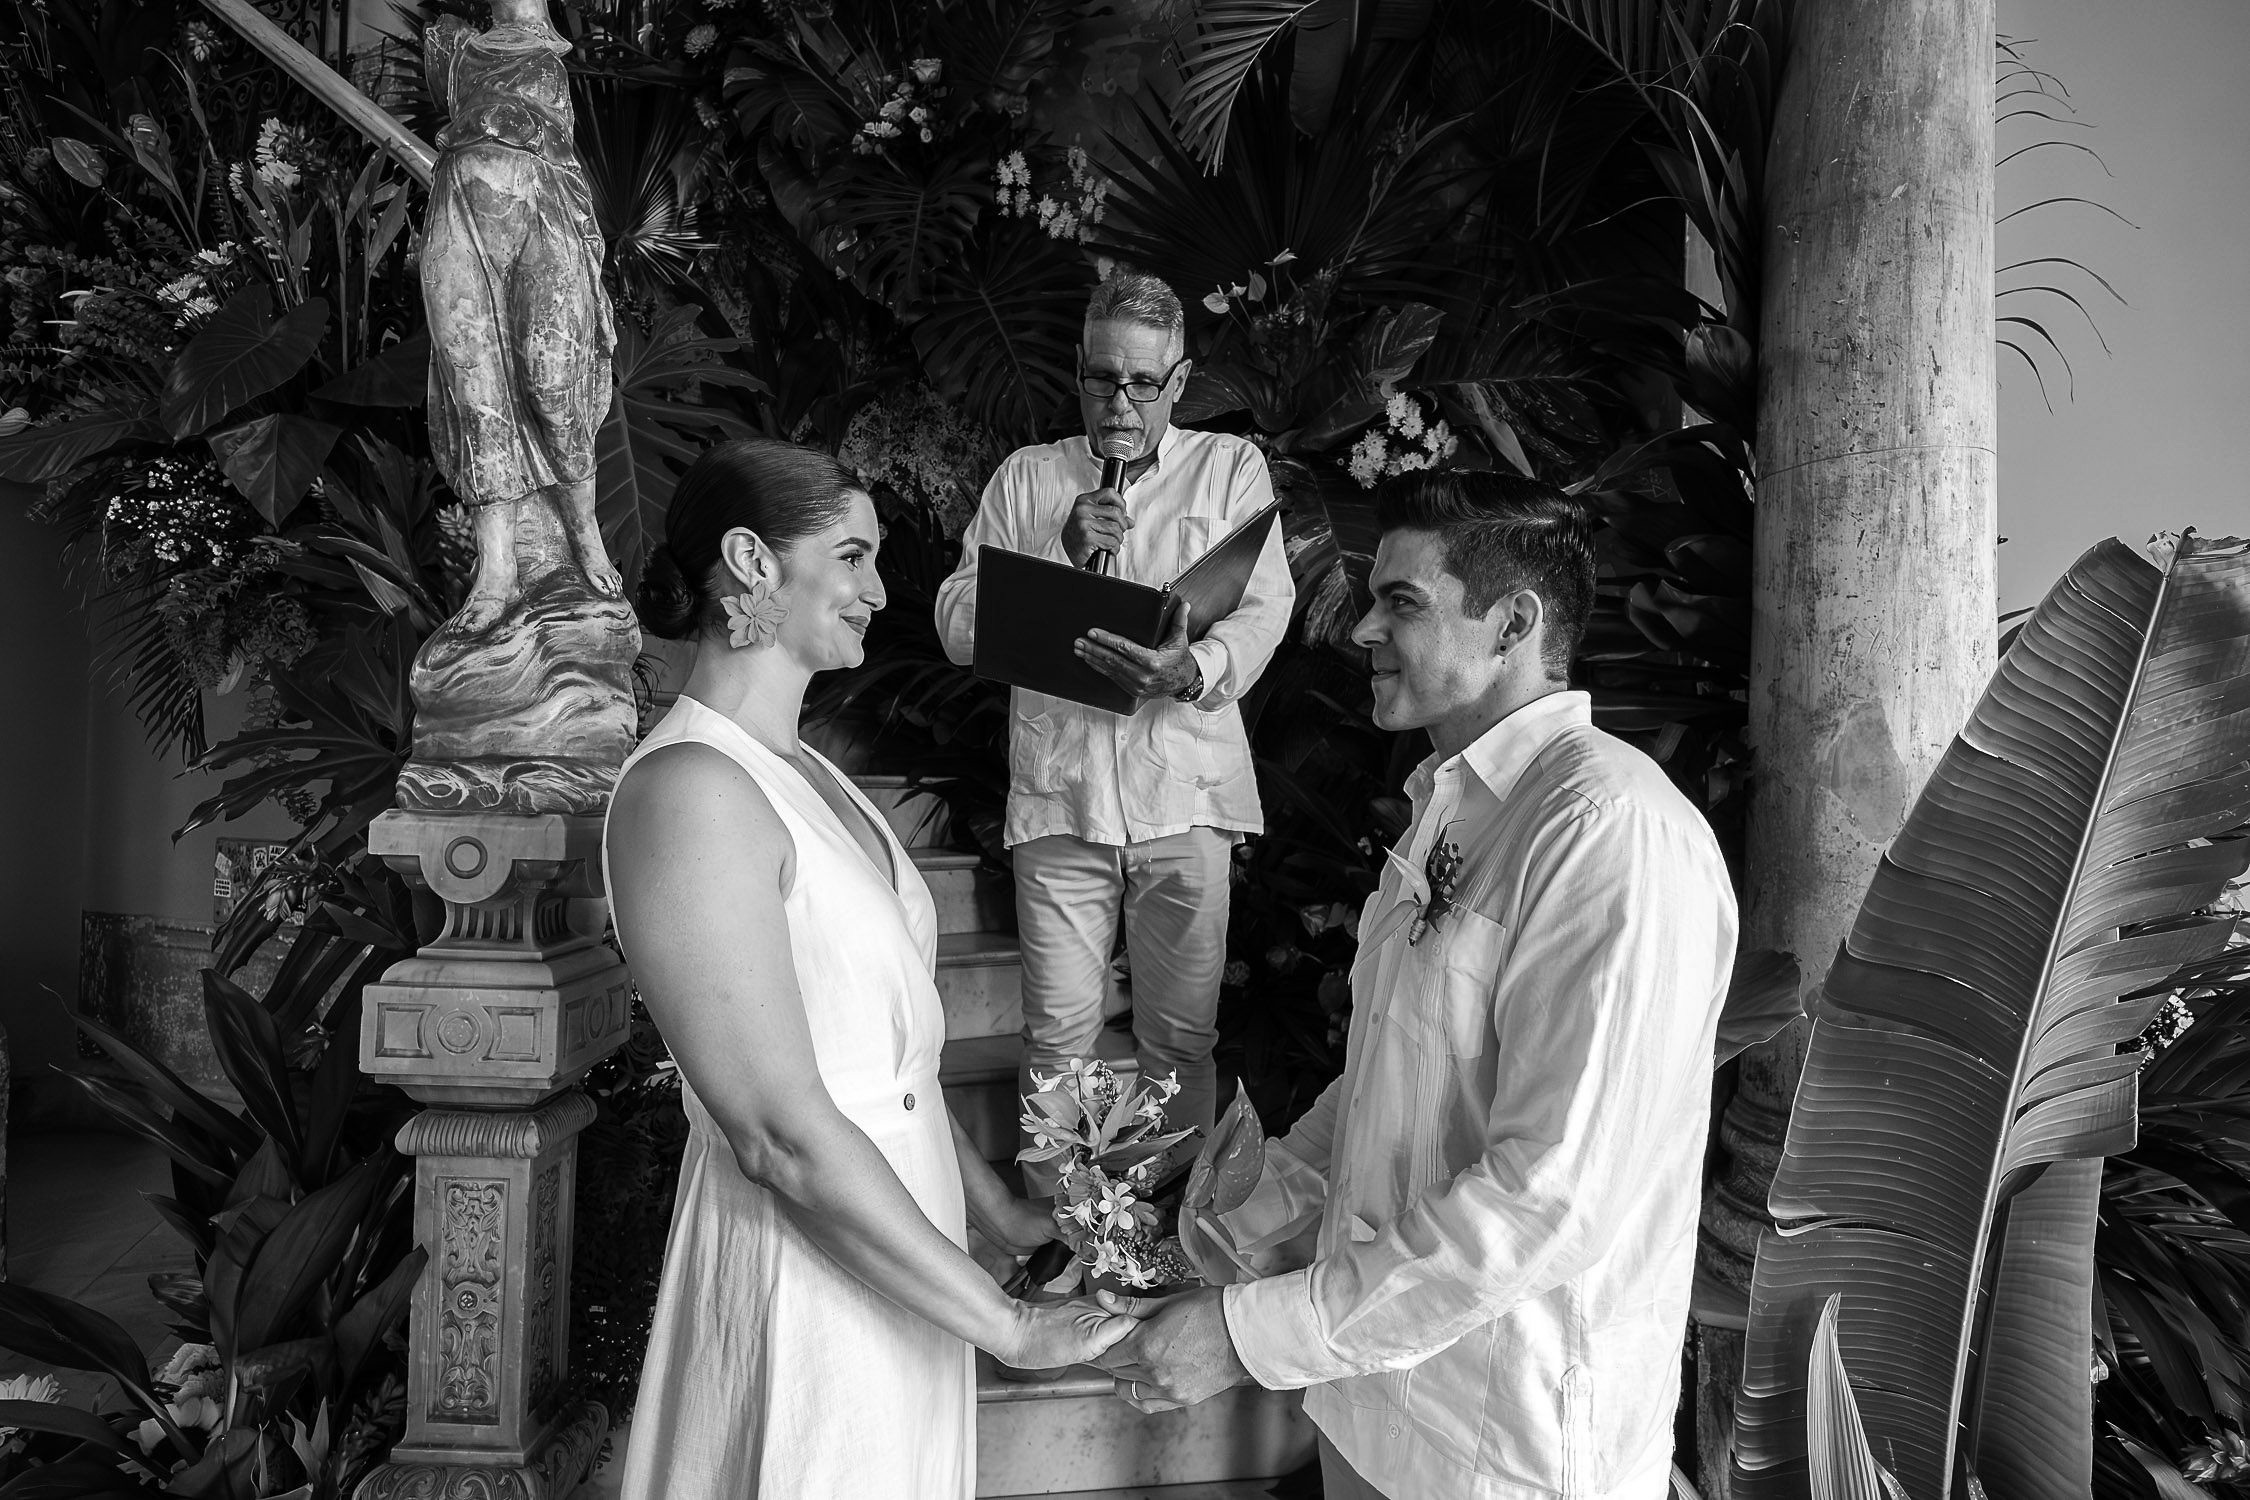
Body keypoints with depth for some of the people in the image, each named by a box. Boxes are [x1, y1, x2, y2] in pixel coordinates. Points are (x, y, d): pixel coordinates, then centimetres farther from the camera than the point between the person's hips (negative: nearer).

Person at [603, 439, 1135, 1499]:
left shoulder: (791, 767, 7)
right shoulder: (691, 792, -22)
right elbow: (785, 1134, -25)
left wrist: (996, 1210, 12)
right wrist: (1012, 1328, -20)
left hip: (889, 1219, 9)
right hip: (803, 1276, -9)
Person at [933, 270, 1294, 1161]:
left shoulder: (1231, 467, 9)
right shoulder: (1026, 477, 11)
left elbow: (1263, 611, -3)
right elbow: (958, 626, 4)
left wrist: (1193, 670, -24)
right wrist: (1058, 553, -11)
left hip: (1185, 790, 0)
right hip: (1058, 790, 1)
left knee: (1182, 1037, 6)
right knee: (1058, 1037, 3)